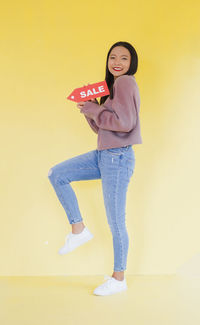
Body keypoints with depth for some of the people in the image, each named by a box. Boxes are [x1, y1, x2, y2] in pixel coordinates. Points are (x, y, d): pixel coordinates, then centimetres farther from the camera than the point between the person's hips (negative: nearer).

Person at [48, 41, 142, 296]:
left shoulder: (125, 82, -12)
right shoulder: (113, 86, 16)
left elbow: (125, 122, -24)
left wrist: (93, 110, -14)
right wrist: (89, 109, 0)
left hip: (118, 159, -10)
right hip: (103, 155, 10)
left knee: (115, 222, 1)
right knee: (57, 175, 7)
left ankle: (118, 279, 18)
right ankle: (78, 229, 14)